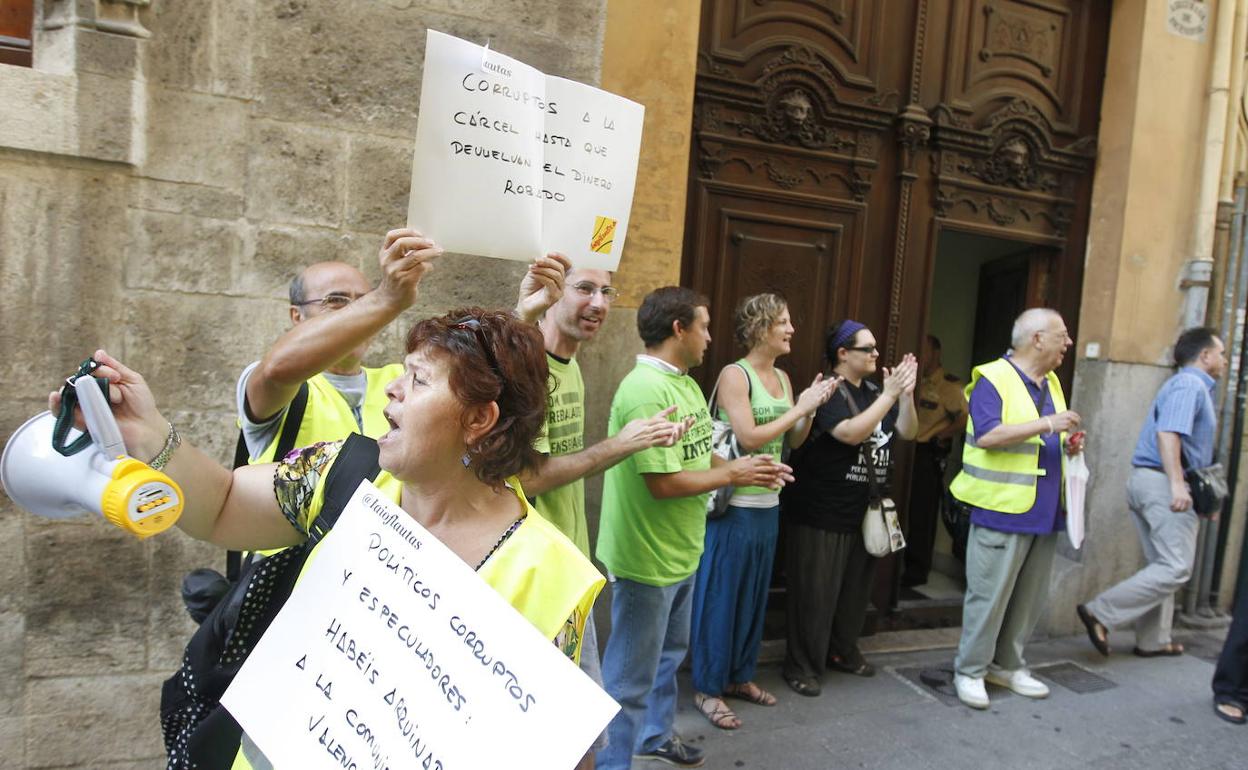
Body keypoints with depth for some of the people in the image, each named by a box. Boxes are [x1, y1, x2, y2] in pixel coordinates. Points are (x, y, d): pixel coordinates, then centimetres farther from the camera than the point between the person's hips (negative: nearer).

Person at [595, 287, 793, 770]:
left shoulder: (684, 382, 7)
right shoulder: (648, 390, -25)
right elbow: (663, 482, -28)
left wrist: (749, 468, -2)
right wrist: (733, 475, -15)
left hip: (680, 552, 10)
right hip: (647, 558, -10)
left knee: (668, 655, 27)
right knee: (631, 678, 6)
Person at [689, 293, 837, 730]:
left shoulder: (782, 378, 10)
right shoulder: (735, 374, -13)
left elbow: (793, 442, 13)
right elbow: (749, 438, -21)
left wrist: (811, 409, -4)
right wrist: (800, 407, -16)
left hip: (768, 503, 8)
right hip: (734, 505, -8)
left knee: (754, 595, 16)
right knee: (720, 597, 2)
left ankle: (740, 675, 31)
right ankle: (708, 688, 14)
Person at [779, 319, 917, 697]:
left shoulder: (874, 391, 9)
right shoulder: (828, 392, -13)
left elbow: (907, 432, 6)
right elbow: (851, 433, -27)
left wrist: (906, 395, -10)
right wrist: (889, 395, -25)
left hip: (865, 510, 8)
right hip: (822, 514, -8)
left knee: (856, 587, 18)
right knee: (815, 591, 0)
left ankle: (843, 650, 35)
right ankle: (802, 666, 12)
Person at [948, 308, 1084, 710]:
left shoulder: (1051, 383, 16)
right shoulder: (993, 379, -10)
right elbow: (987, 435, -23)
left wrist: (1068, 445, 5)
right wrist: (1047, 424, -24)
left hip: (1045, 512, 8)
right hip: (1002, 510, -8)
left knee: (1030, 597, 14)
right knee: (989, 596, -1)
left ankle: (1007, 664, 29)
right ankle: (969, 671, 12)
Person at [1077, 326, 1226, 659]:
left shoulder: (1192, 386, 23)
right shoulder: (1190, 385, -9)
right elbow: (1168, 433, -24)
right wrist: (1177, 483, -32)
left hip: (1145, 481, 10)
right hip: (1163, 483, -10)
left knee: (1162, 565, 13)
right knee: (1175, 568, -10)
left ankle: (1153, 640, 19)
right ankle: (1100, 613, -13)